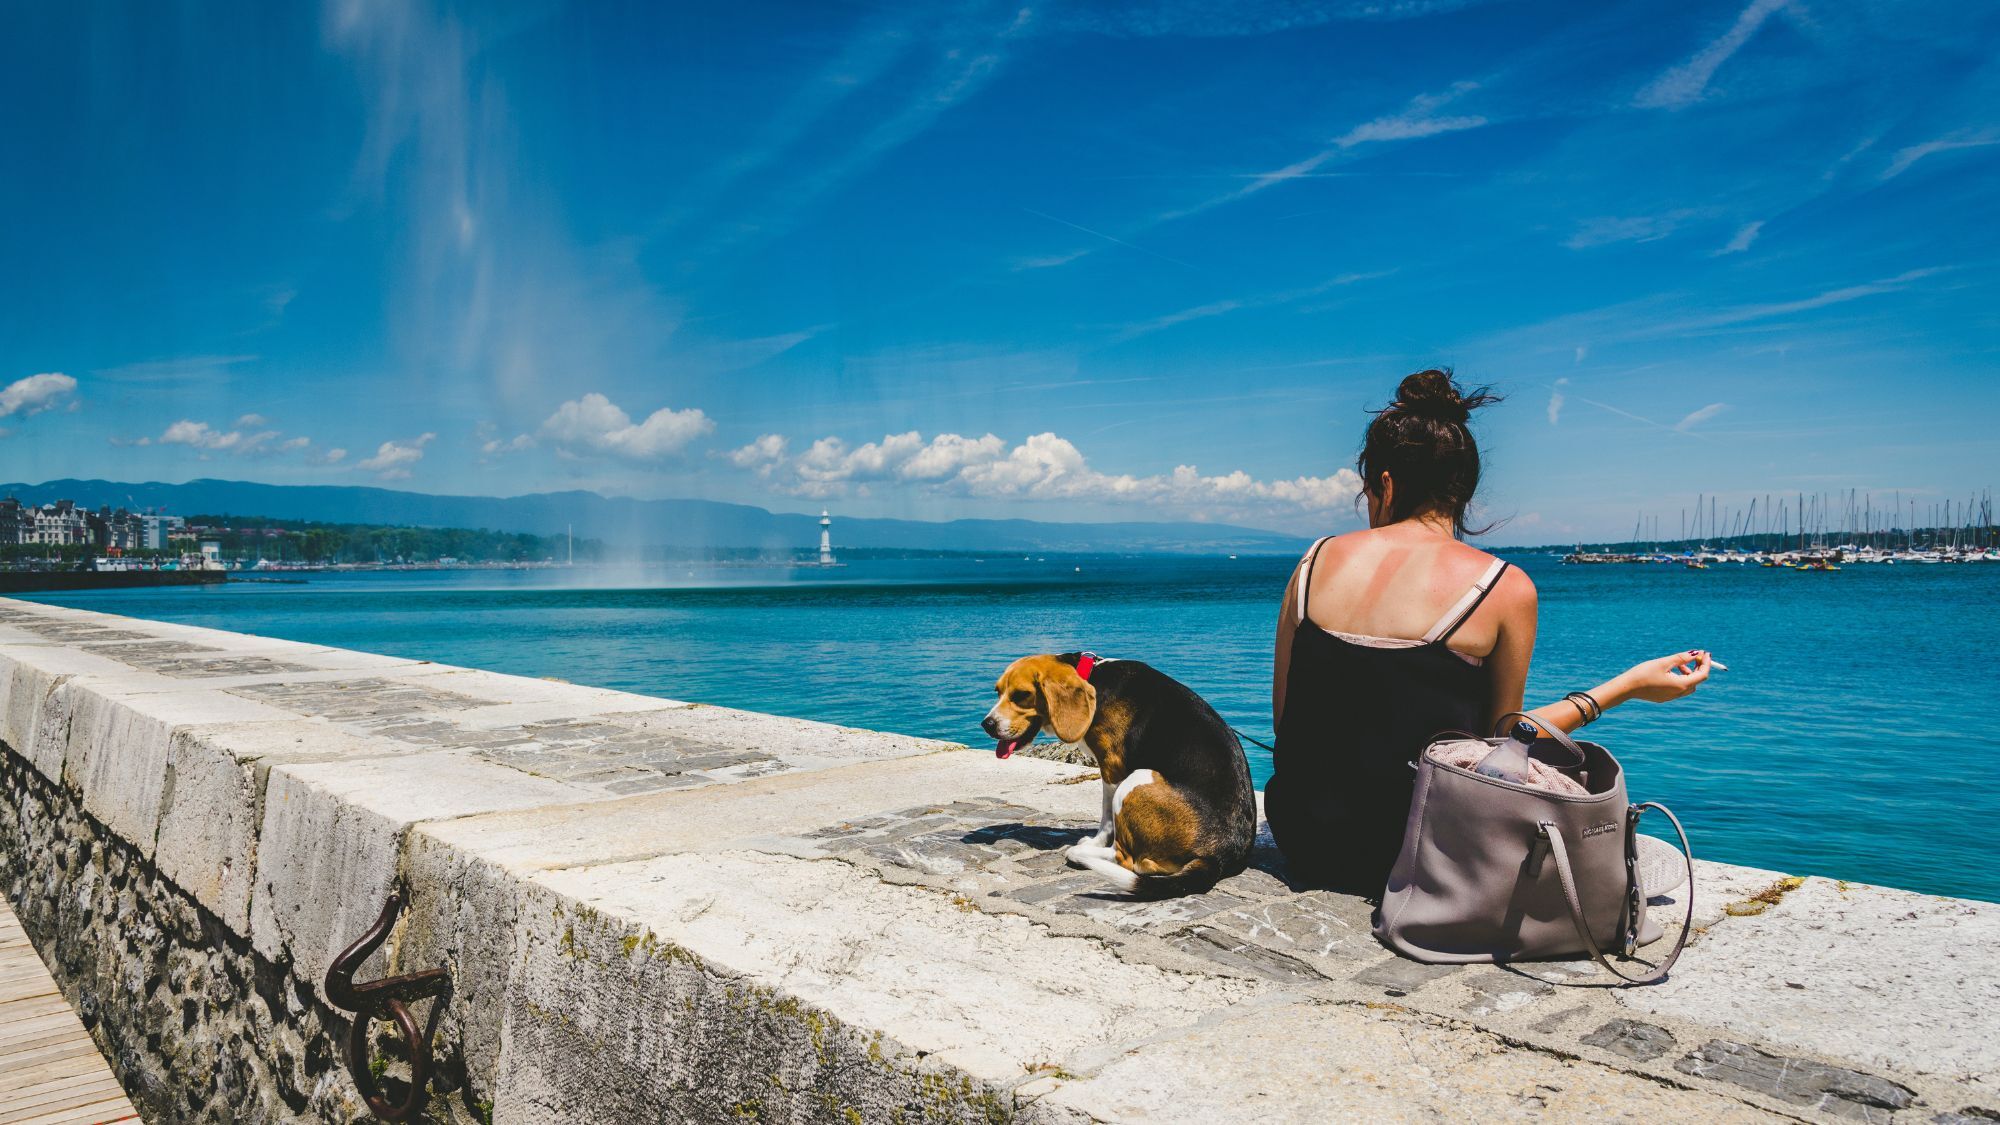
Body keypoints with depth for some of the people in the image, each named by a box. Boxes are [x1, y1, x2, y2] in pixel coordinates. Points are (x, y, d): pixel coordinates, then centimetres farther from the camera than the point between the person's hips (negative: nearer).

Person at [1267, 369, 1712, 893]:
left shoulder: (1318, 559, -1)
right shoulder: (1505, 588, -9)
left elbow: (1284, 722, 4)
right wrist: (1629, 685, 8)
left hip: (1302, 841, 4)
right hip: (1404, 858, -3)